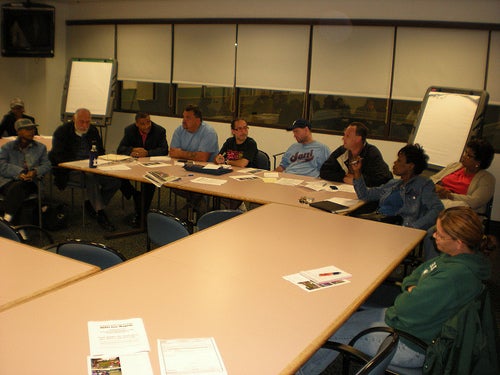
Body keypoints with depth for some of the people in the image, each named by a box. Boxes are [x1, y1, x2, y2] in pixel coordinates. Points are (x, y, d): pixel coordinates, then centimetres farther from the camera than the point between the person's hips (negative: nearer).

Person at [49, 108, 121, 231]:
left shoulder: (93, 131, 14)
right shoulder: (62, 132, -1)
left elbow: (101, 152, 21)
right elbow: (59, 156, -10)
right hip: (71, 170, -5)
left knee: (116, 181, -21)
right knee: (91, 176, -38)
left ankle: (91, 204, -2)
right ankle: (100, 213, -30)